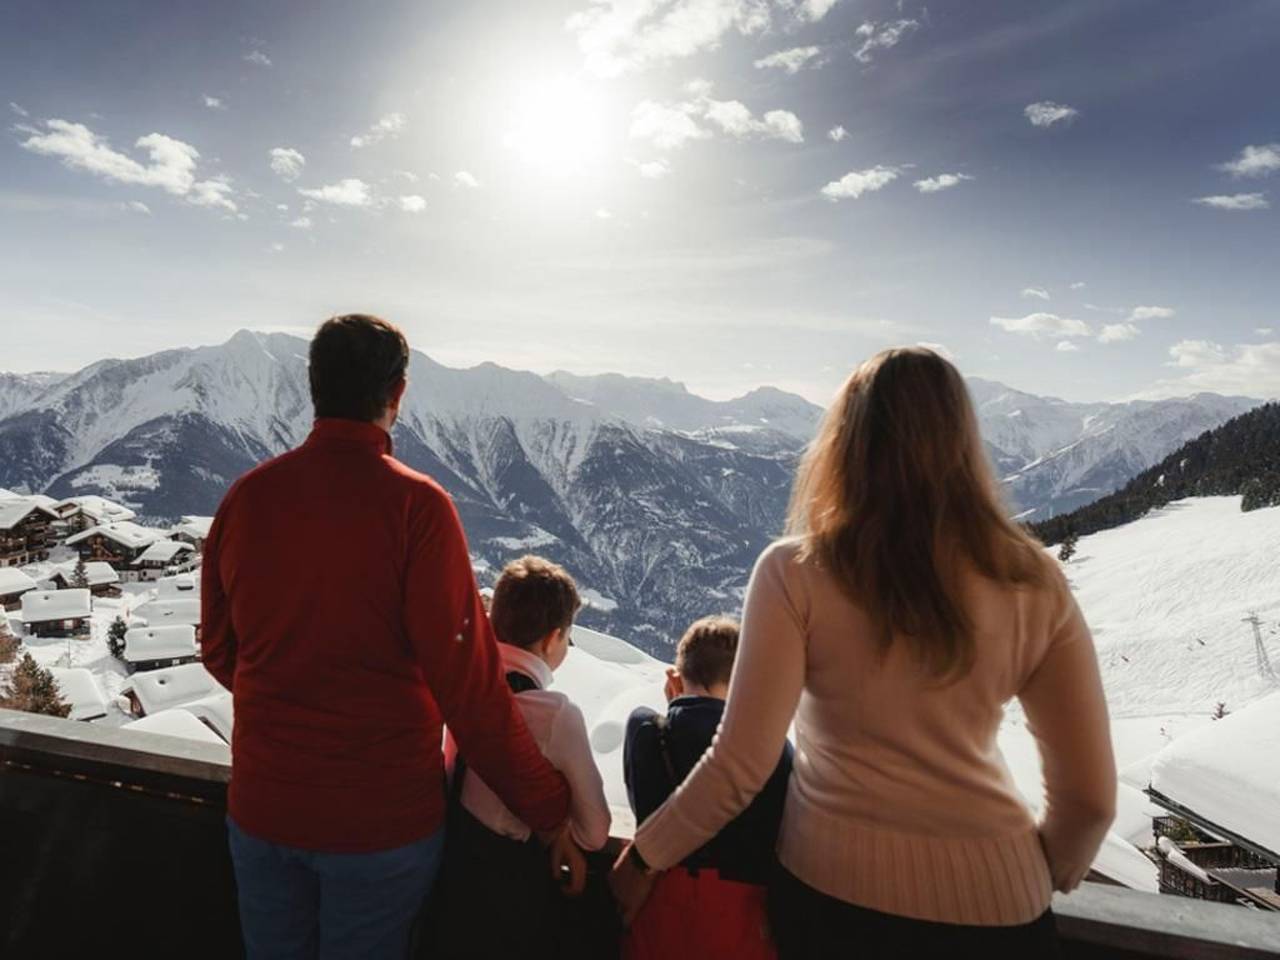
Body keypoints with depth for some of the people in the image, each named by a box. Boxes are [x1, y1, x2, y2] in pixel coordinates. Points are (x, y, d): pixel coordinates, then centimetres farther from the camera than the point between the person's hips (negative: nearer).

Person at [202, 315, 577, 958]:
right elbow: (467, 681, -21)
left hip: (261, 805, 4)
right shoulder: (415, 505, -20)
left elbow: (219, 650, 6)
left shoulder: (247, 495, -6)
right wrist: (547, 809, -10)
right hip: (382, 818, -4)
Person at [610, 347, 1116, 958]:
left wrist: (642, 858, 1)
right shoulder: (1032, 583, -7)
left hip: (834, 888, -1)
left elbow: (741, 765, -15)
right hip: (993, 900, 2)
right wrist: (1047, 878, 19)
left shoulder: (796, 571, -15)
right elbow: (1089, 796, -1)